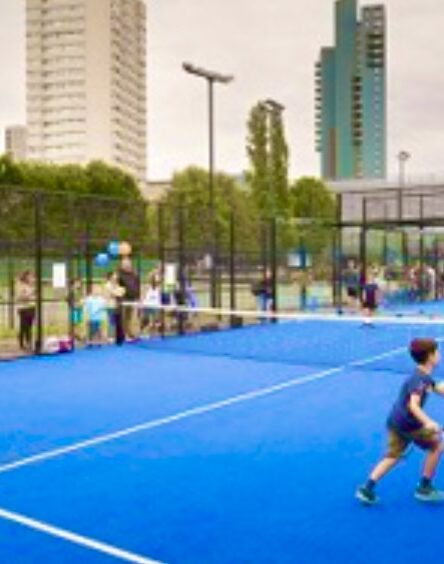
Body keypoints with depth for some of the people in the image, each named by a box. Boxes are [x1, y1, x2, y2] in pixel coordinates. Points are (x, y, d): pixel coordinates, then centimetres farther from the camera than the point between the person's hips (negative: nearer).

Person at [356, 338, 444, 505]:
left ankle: (367, 489, 7)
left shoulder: (425, 377, 9)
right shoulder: (419, 379, -21)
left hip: (396, 422, 9)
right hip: (407, 423, -9)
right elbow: (413, 405, -32)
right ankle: (424, 488, 16)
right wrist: (428, 422, -46)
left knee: (393, 456, 12)